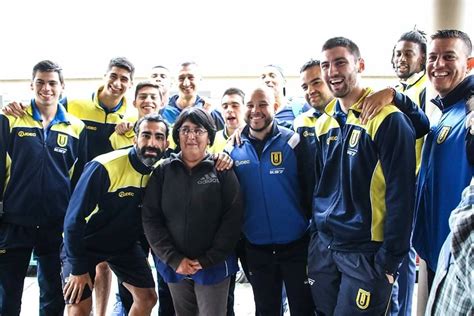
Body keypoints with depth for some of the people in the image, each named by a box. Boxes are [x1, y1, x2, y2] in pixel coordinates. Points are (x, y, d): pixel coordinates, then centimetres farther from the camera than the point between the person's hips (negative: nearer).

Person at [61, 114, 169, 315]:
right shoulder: (104, 167, -28)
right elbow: (74, 219, -23)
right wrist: (78, 268, -19)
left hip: (125, 244, 5)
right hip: (85, 243, -5)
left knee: (148, 298, 9)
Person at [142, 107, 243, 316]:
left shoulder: (222, 171, -3)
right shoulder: (163, 171, 1)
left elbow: (233, 218, -8)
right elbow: (150, 218, -2)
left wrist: (209, 259, -13)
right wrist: (174, 259, -10)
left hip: (214, 266, -2)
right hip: (174, 266, 2)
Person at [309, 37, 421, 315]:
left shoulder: (388, 120, -13)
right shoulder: (324, 123, 8)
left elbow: (401, 195, -15)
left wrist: (390, 259, -15)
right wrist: (317, 234, 13)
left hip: (366, 252, -6)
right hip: (323, 245, 6)